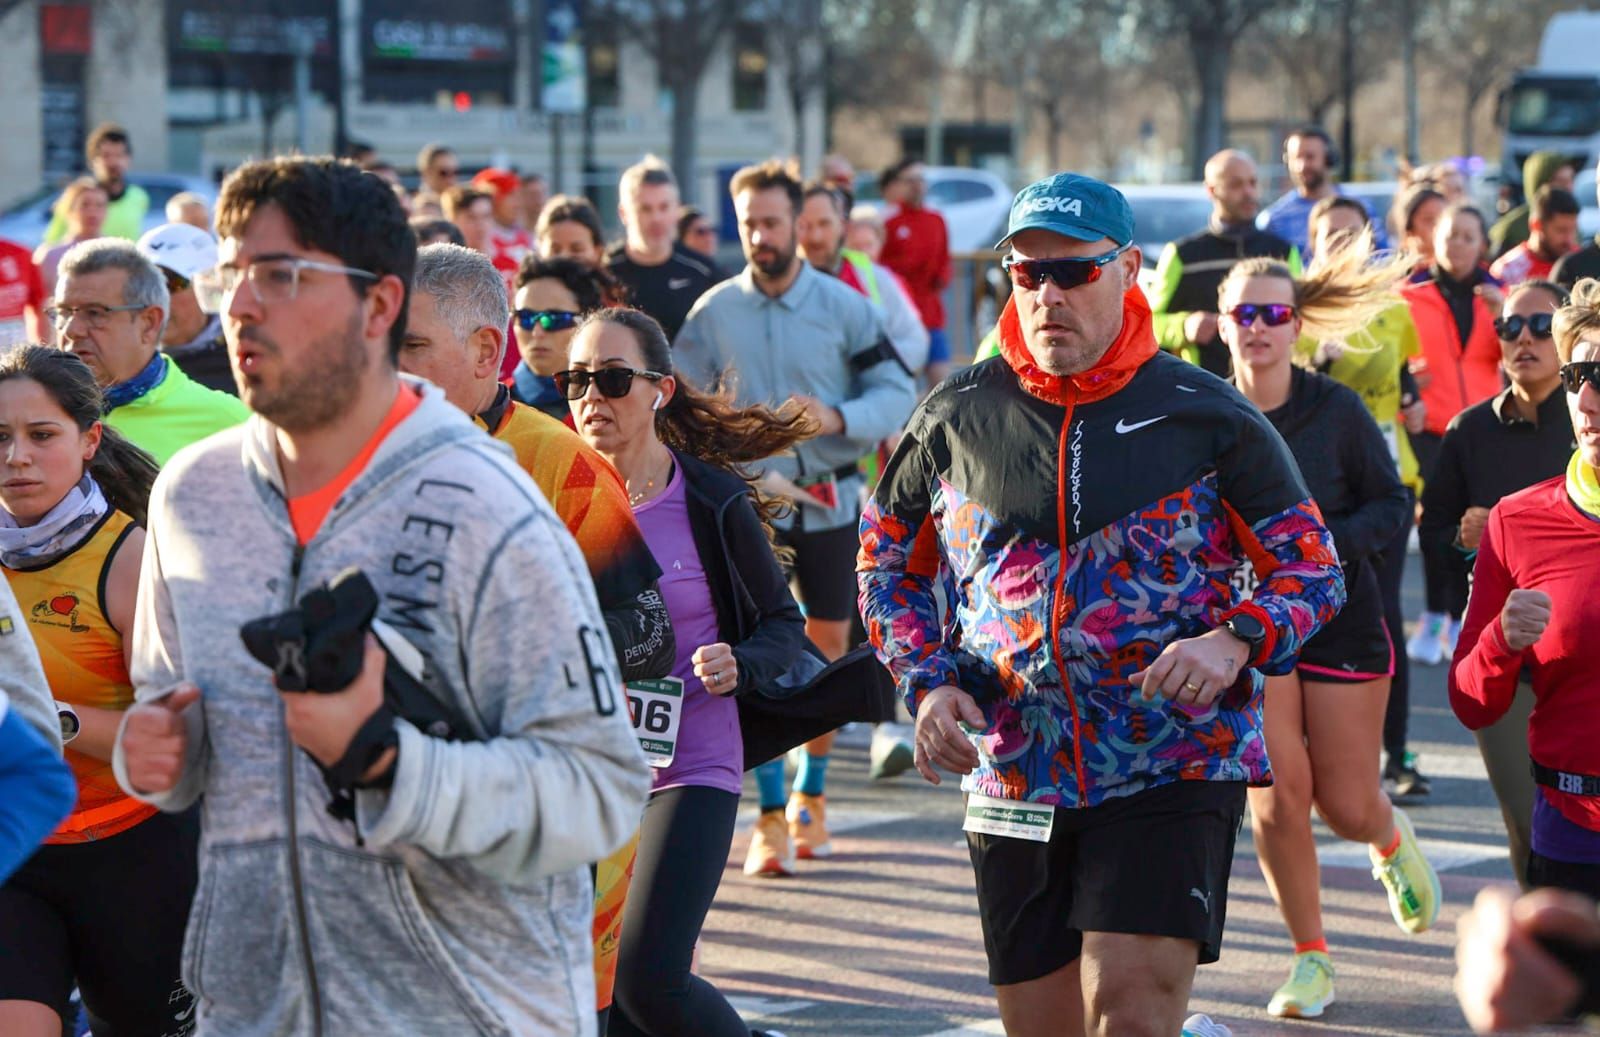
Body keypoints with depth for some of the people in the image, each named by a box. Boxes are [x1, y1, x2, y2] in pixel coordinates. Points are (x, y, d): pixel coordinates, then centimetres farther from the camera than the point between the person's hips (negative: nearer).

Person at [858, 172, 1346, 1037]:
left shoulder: (1205, 415, -1)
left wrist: (1235, 642, -16)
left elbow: (1313, 569, 4)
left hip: (1174, 763, -3)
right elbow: (886, 557, 19)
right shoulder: (958, 416, 6)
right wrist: (928, 682, 3)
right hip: (1012, 771, 4)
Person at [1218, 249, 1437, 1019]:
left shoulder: (1336, 409, -9)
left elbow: (1394, 506, -4)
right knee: (1278, 794, -10)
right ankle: (1311, 960, 8)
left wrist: (1325, 543, -20)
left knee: (1347, 806, 3)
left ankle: (1392, 841, 42)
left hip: (1341, 621, -1)